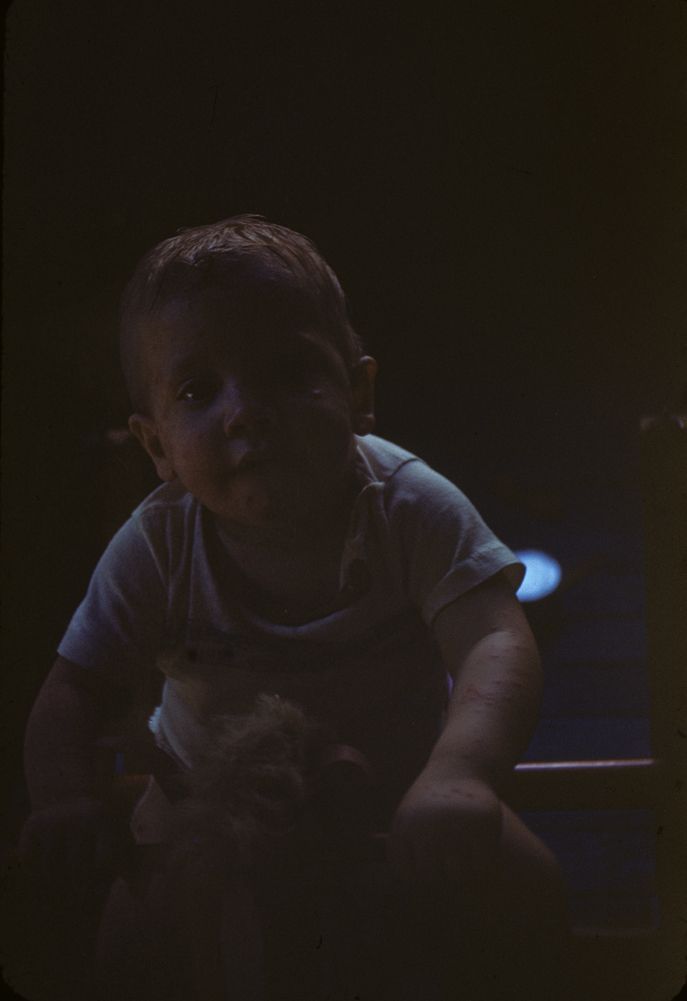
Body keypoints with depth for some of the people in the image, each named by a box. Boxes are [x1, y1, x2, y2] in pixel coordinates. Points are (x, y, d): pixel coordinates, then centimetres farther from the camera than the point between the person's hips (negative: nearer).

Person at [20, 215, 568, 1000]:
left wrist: (457, 777, -54)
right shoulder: (158, 546, -16)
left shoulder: (410, 508, -21)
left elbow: (497, 649, -32)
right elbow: (76, 692, -10)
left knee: (519, 882, -24)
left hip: (395, 796, 0)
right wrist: (68, 801, -33)